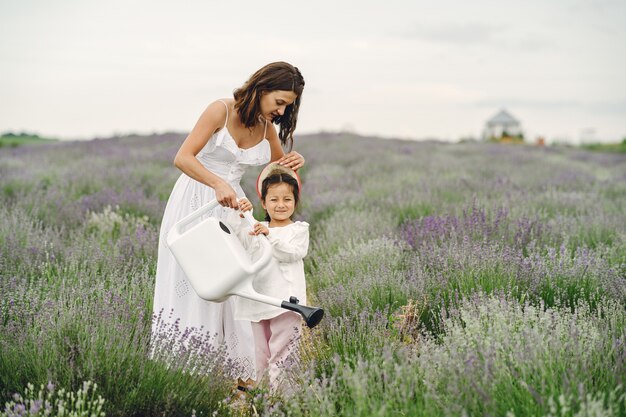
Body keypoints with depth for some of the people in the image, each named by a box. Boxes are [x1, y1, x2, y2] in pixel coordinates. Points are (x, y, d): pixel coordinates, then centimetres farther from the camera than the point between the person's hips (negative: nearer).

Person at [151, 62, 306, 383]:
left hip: (231, 204, 5)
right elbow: (182, 158, -23)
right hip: (195, 201, -5)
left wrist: (294, 162, -7)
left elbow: (279, 169, 17)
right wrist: (218, 183, -37)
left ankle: (241, 371, 6)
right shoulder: (221, 110, -16)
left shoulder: (267, 126, 2)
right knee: (191, 286, -3)